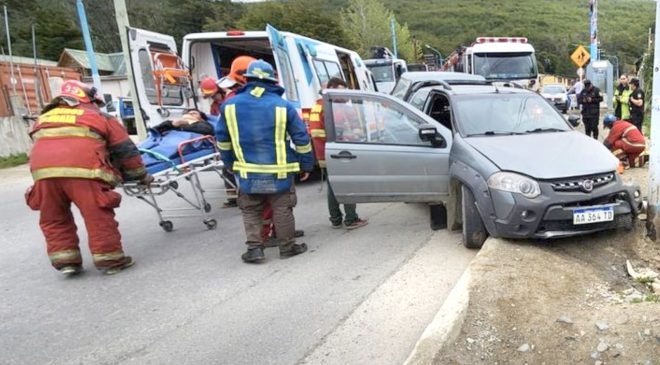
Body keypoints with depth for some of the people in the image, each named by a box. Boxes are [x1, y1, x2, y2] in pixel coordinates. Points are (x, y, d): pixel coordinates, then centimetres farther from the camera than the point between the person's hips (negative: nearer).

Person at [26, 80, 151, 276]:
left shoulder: (43, 118, 33)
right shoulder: (99, 117, 21)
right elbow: (125, 150, 19)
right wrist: (141, 175, 27)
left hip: (43, 170, 4)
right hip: (82, 169, -4)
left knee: (53, 219, 19)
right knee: (99, 216, 5)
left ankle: (64, 259, 20)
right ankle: (110, 259, 10)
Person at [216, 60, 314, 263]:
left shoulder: (229, 105, 0)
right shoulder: (283, 106, -6)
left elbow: (223, 139, 9)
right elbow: (301, 139, -3)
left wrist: (230, 164, 21)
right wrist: (306, 165, 7)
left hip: (247, 172, 1)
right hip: (279, 171, -1)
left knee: (251, 212, 15)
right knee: (282, 211, 11)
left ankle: (254, 249, 13)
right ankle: (288, 246, 20)